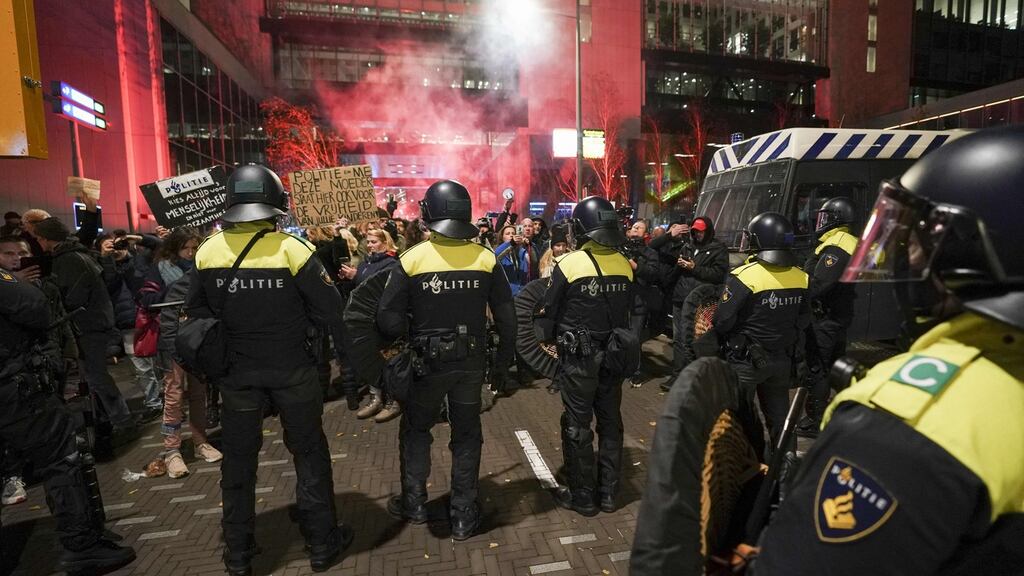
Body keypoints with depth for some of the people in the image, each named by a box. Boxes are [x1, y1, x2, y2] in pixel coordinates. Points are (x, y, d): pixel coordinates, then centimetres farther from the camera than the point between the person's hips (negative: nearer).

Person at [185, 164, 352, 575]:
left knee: (238, 460, 17)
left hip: (236, 371, 3)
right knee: (309, 453, 12)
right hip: (292, 368, -2)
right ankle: (322, 543, 22)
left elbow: (196, 314, 4)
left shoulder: (207, 253, -6)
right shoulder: (292, 250, -17)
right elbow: (330, 310, -15)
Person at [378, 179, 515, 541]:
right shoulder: (485, 258, -8)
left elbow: (389, 322, -14)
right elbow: (506, 318, -5)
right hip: (472, 361, 2)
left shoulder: (412, 259, -13)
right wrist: (503, 363, 8)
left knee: (416, 430, 22)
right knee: (467, 436, 16)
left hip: (427, 361, -1)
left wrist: (410, 335, 8)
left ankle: (414, 503, 33)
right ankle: (464, 517, 25)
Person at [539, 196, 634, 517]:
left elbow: (550, 312, -7)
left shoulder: (569, 264, -15)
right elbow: (630, 312, 8)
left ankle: (582, 496, 18)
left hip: (579, 358, -5)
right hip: (614, 356, 5)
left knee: (577, 427, 7)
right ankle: (608, 492, 28)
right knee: (610, 422, 15)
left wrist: (547, 338, 12)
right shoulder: (624, 265, -1)